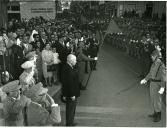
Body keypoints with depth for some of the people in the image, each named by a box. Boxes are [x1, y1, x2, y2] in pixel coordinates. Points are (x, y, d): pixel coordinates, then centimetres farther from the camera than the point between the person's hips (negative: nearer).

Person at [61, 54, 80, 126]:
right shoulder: (69, 70, -27)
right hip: (71, 94, -10)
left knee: (71, 109, 23)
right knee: (70, 109, 5)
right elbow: (70, 84, -26)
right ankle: (69, 124, 19)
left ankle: (70, 122, 38)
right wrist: (72, 95, -20)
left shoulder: (66, 67, 5)